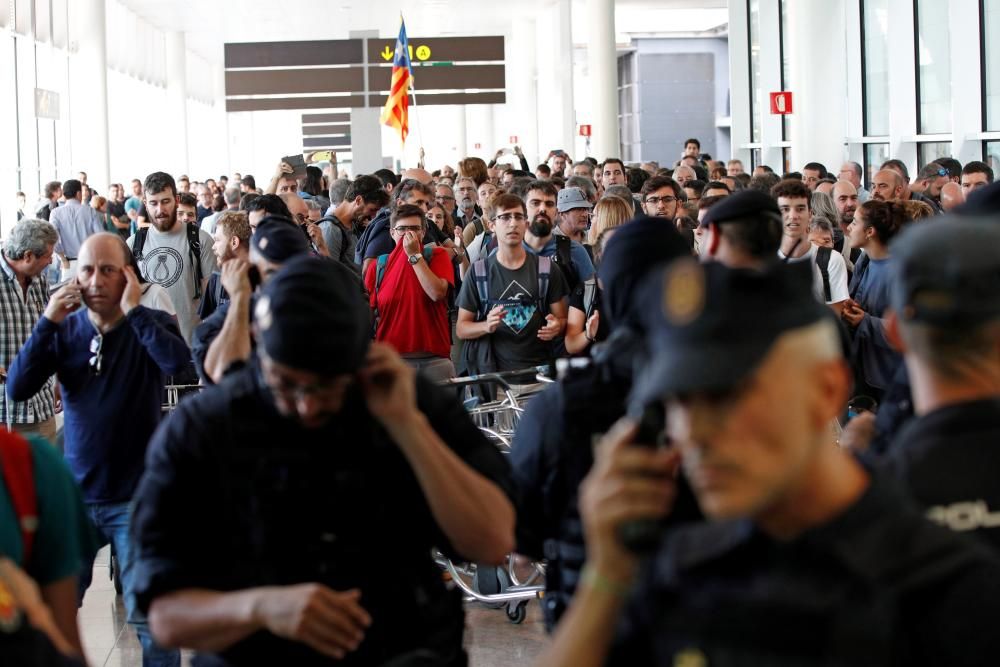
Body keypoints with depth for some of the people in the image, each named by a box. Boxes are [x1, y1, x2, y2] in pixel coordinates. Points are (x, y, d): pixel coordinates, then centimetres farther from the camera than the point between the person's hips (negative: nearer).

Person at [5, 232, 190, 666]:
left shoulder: (152, 326, -6)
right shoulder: (65, 330, 2)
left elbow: (178, 361, -28)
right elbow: (17, 388, -9)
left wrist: (134, 310, -22)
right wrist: (47, 322, -16)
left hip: (136, 496, -3)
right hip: (76, 492, 3)